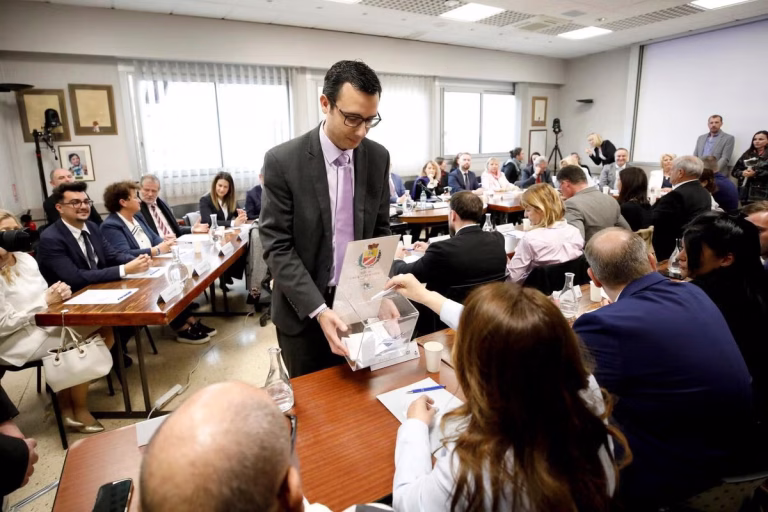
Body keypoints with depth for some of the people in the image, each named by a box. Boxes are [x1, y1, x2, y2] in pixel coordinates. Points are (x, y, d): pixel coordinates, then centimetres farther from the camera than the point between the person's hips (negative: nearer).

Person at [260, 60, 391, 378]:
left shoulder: (378, 157, -2)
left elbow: (380, 231, 4)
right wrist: (318, 309, -23)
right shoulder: (282, 161, -15)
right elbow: (277, 247, -15)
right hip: (303, 309, -3)